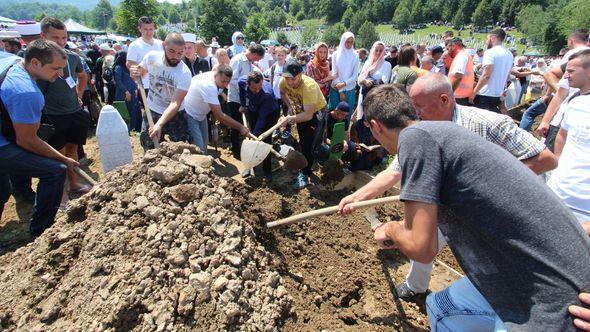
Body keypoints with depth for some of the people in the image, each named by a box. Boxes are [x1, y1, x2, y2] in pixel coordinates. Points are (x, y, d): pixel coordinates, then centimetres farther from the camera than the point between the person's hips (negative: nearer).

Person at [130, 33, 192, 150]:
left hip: (175, 115, -3)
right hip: (152, 111, 3)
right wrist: (135, 73, -16)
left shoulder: (185, 73, -25)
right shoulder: (152, 57, -13)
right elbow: (141, 73, 9)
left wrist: (159, 124, -42)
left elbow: (175, 103, -31)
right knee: (150, 149, 14)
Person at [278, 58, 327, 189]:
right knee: (303, 141, 20)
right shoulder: (283, 81, -22)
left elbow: (308, 115, -43)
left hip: (316, 111, -6)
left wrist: (289, 119, -54)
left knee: (308, 144, -14)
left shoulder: (309, 86, -40)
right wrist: (290, 107, -11)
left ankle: (304, 173, 2)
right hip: (301, 110, 6)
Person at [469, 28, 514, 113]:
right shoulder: (509, 55, 13)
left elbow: (486, 75, -20)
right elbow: (506, 76, 19)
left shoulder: (490, 52, -12)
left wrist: (474, 92, -17)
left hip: (484, 94, -8)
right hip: (497, 94, 8)